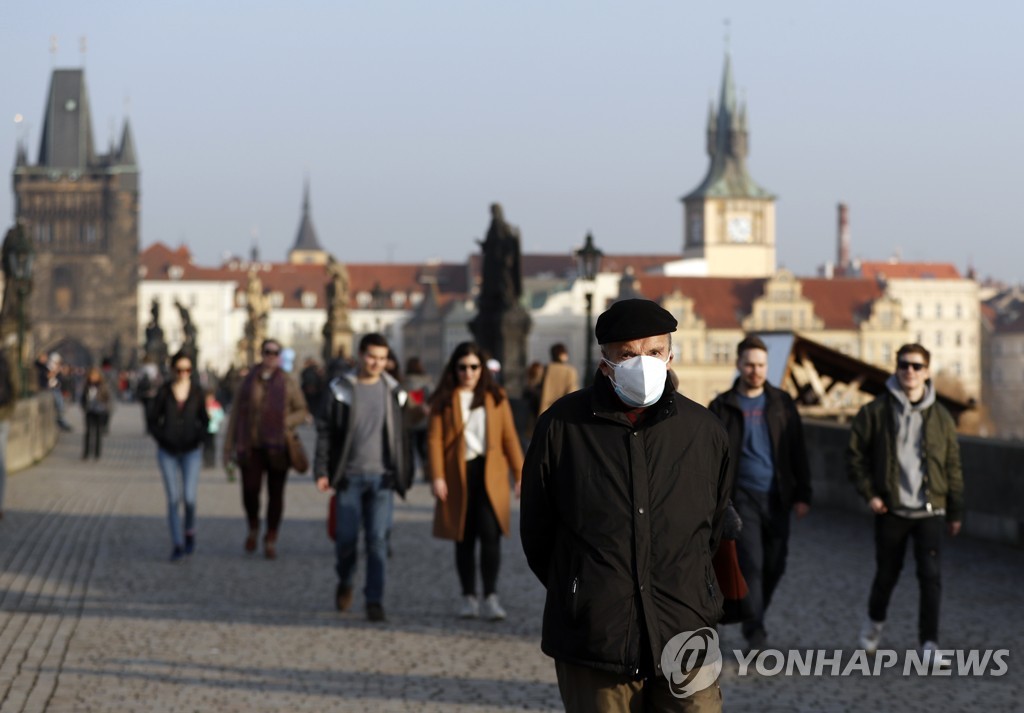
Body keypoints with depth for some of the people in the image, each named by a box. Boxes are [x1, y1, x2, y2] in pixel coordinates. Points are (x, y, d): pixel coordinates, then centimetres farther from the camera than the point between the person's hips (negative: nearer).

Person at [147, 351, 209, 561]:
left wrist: (199, 438, -7)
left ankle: (189, 531, 20)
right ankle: (177, 545, 4)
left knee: (189, 498, -10)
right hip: (167, 452, 0)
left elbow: (204, 420, 9)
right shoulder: (164, 391, -5)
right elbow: (152, 421, 2)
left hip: (191, 451, 0)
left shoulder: (197, 391, -2)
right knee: (173, 499, -4)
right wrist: (163, 439, -11)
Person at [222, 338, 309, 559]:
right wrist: (228, 448, 5)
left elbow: (302, 411, 9)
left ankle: (271, 540, 13)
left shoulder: (287, 383, 5)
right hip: (251, 446, 0)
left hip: (277, 447, 0)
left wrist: (285, 423, -12)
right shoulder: (248, 382, 6)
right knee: (250, 490, -12)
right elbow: (236, 415, 8)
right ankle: (253, 526, 18)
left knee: (276, 493, 1)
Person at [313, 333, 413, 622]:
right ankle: (345, 583, 30)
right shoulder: (341, 389, 1)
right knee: (346, 537, 2)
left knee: (378, 539, -5)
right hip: (349, 476, -1)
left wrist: (404, 475, 8)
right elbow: (325, 432, 2)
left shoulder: (392, 391, 6)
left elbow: (401, 436, 10)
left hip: (381, 477, 1)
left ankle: (374, 601, -1)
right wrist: (322, 471, -5)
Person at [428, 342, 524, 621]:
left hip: (490, 474, 0)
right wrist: (437, 477, -11)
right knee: (464, 539, 7)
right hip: (458, 475, 0)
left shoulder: (496, 398, 9)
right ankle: (469, 598, 16)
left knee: (490, 534, -14)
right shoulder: (444, 400, 5)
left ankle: (490, 598, -12)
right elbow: (434, 439, -1)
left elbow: (509, 438, 7)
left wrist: (520, 475, 2)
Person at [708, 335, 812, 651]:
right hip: (742, 497, -3)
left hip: (777, 497, 3)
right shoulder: (723, 407, 2)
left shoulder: (782, 403, 7)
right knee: (751, 564, -11)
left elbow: (797, 452, 8)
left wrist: (803, 494, 2)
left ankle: (753, 615, 30)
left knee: (775, 565, 7)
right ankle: (755, 636, -7)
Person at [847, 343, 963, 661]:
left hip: (930, 510, 1)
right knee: (887, 574, 10)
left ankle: (929, 640, -2)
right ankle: (875, 620, 38)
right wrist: (869, 492, -7)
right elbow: (855, 455, 3)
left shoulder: (940, 417, 4)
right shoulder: (875, 412, -2)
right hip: (891, 510, 0)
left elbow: (952, 466, 10)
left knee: (930, 574, -10)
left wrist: (955, 511, 10)